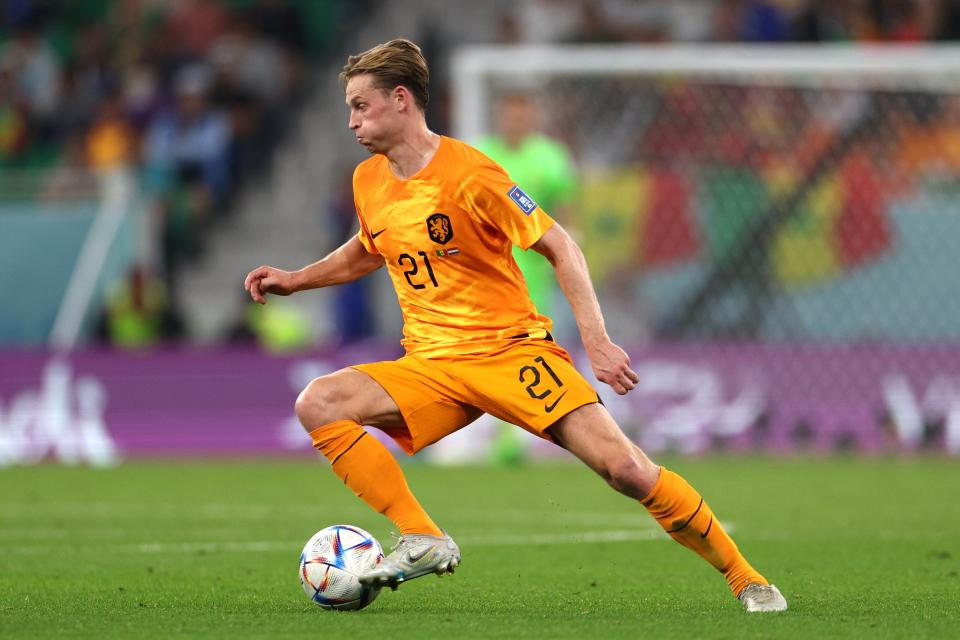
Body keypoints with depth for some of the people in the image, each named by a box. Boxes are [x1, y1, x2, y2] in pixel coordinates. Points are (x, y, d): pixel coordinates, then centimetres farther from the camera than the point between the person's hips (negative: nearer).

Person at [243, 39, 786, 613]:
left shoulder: (469, 174, -13)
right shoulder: (368, 183, 7)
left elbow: (558, 245, -9)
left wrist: (597, 341, -15)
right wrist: (295, 280, 19)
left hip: (512, 349, -5)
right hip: (431, 366, 5)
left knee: (625, 467, -19)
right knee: (317, 404, -20)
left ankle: (745, 579, -2)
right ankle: (423, 541, -19)